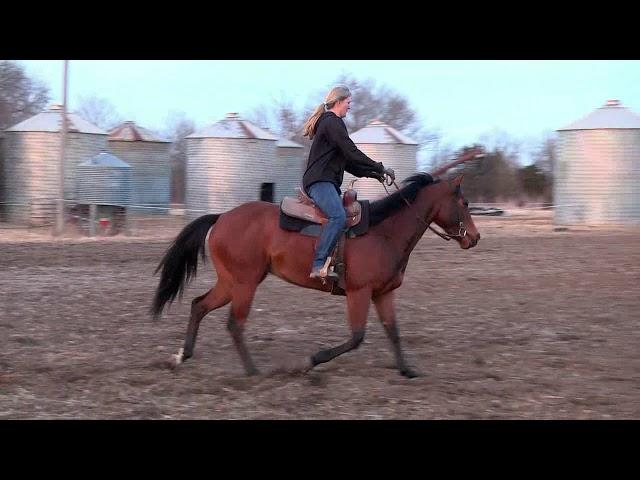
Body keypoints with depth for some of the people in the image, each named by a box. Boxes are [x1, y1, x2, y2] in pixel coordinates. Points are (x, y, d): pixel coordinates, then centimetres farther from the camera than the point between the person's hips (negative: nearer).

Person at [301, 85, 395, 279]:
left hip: (326, 182, 12)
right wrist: (380, 169, -7)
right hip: (320, 181, -12)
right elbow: (352, 154, -13)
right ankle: (318, 265, -39)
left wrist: (372, 174, 17)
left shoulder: (329, 122, 26)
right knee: (338, 217, -31)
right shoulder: (332, 123, -7)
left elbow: (346, 161, 26)